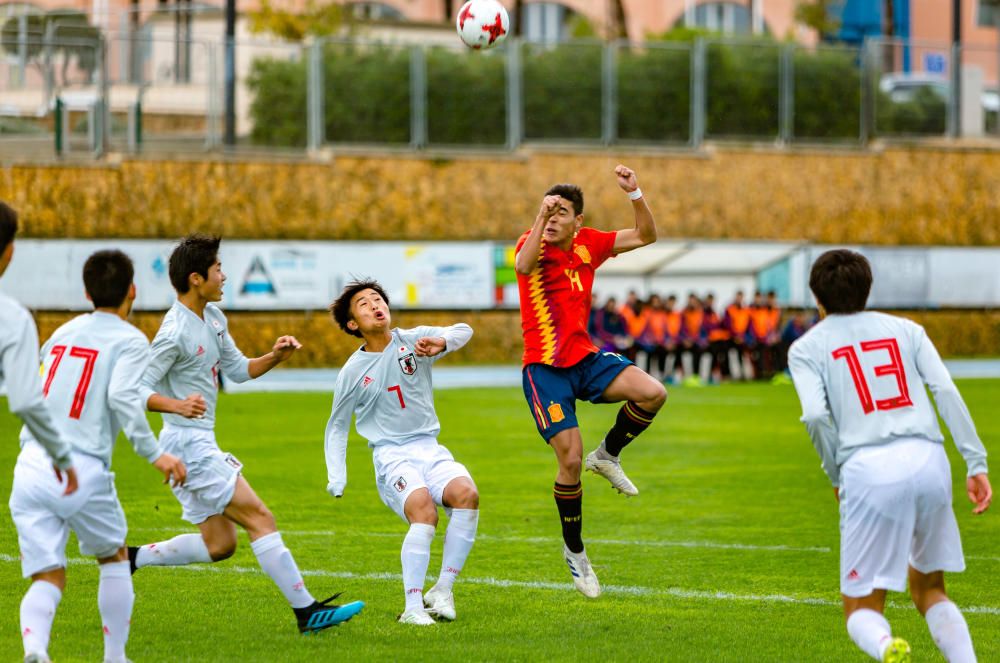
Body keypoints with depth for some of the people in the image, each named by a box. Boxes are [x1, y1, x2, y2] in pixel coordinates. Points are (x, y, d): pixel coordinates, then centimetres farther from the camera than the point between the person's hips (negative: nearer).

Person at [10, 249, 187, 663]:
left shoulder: (62, 334, 18)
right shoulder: (130, 341, 0)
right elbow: (122, 397, -16)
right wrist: (155, 455, -13)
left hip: (30, 468, 4)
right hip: (82, 473, -4)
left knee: (47, 579, 2)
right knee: (114, 558, 22)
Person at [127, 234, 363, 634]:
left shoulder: (213, 317, 10)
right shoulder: (176, 333, -18)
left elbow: (238, 370, 20)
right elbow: (138, 389, -19)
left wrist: (275, 357, 2)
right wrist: (178, 405, -37)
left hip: (201, 444, 10)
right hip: (187, 442, -10)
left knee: (219, 544, 11)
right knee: (260, 519, -11)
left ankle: (132, 558, 19)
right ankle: (306, 611, -10)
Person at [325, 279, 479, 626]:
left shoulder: (413, 340, 6)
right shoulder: (353, 371, 3)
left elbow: (463, 331, -4)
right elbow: (337, 426, 13)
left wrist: (442, 342, -27)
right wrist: (336, 480, 2)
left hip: (430, 450, 3)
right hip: (391, 457, -3)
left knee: (467, 494, -27)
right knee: (424, 510, -31)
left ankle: (443, 590, -17)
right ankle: (412, 607, -29)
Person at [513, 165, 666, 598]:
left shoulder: (588, 244, 3)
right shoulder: (533, 244, -10)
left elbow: (645, 236, 7)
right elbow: (523, 265, -34)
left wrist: (634, 194, -7)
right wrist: (540, 217, -41)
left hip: (585, 359, 5)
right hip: (544, 368, -5)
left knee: (652, 394, -19)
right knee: (571, 459, -10)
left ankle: (608, 455, 9)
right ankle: (574, 551, 11)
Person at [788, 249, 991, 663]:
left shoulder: (806, 348, 11)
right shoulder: (906, 330, 18)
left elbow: (815, 415, -5)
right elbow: (946, 391, 5)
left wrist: (837, 477, 10)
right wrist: (976, 463, 2)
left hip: (869, 470, -3)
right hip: (929, 459, 3)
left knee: (861, 608, 5)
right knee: (929, 590, 21)